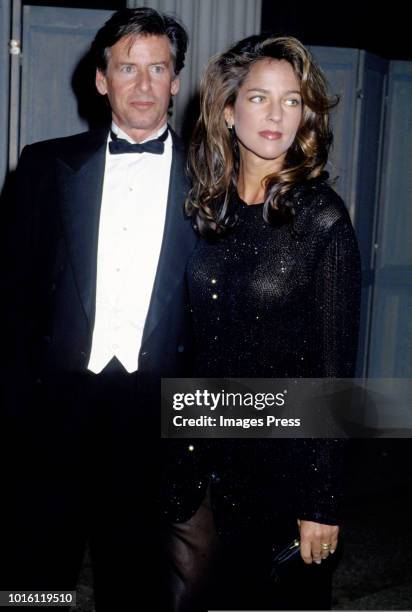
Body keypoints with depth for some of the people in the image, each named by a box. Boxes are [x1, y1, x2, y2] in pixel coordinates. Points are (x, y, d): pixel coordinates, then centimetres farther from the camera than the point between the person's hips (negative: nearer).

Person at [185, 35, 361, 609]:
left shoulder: (322, 218, -12)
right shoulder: (207, 207, 1)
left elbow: (336, 367, -12)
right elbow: (198, 339, 7)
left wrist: (323, 502, -12)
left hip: (291, 454, -4)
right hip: (213, 454, 4)